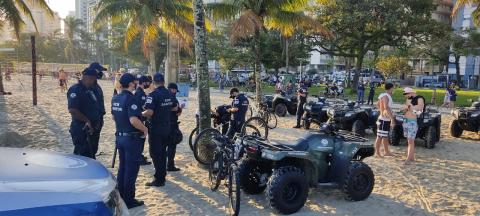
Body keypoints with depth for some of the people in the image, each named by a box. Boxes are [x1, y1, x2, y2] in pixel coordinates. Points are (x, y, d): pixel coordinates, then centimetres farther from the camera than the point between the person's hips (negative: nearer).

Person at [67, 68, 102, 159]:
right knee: (81, 155, -3)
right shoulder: (75, 90, -14)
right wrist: (87, 120, -19)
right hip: (80, 129, -9)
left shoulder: (90, 90, 13)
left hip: (90, 129, 9)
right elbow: (72, 110, -24)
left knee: (90, 155, 16)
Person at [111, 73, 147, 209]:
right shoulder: (130, 99, -20)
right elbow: (133, 120, -29)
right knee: (132, 168, 1)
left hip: (120, 136, 8)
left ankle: (121, 197, 27)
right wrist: (145, 129, -15)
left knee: (122, 167, 18)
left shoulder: (115, 98, 6)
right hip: (132, 138, -8)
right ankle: (129, 200, 9)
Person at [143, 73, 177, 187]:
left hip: (156, 129, -7)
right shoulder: (170, 94, 4)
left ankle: (158, 179, 4)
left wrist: (141, 113, -6)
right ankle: (162, 176, 26)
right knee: (163, 152, 17)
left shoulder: (153, 95, -18)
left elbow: (149, 112, -26)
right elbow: (175, 108, 15)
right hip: (167, 128, 7)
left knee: (155, 154, 1)